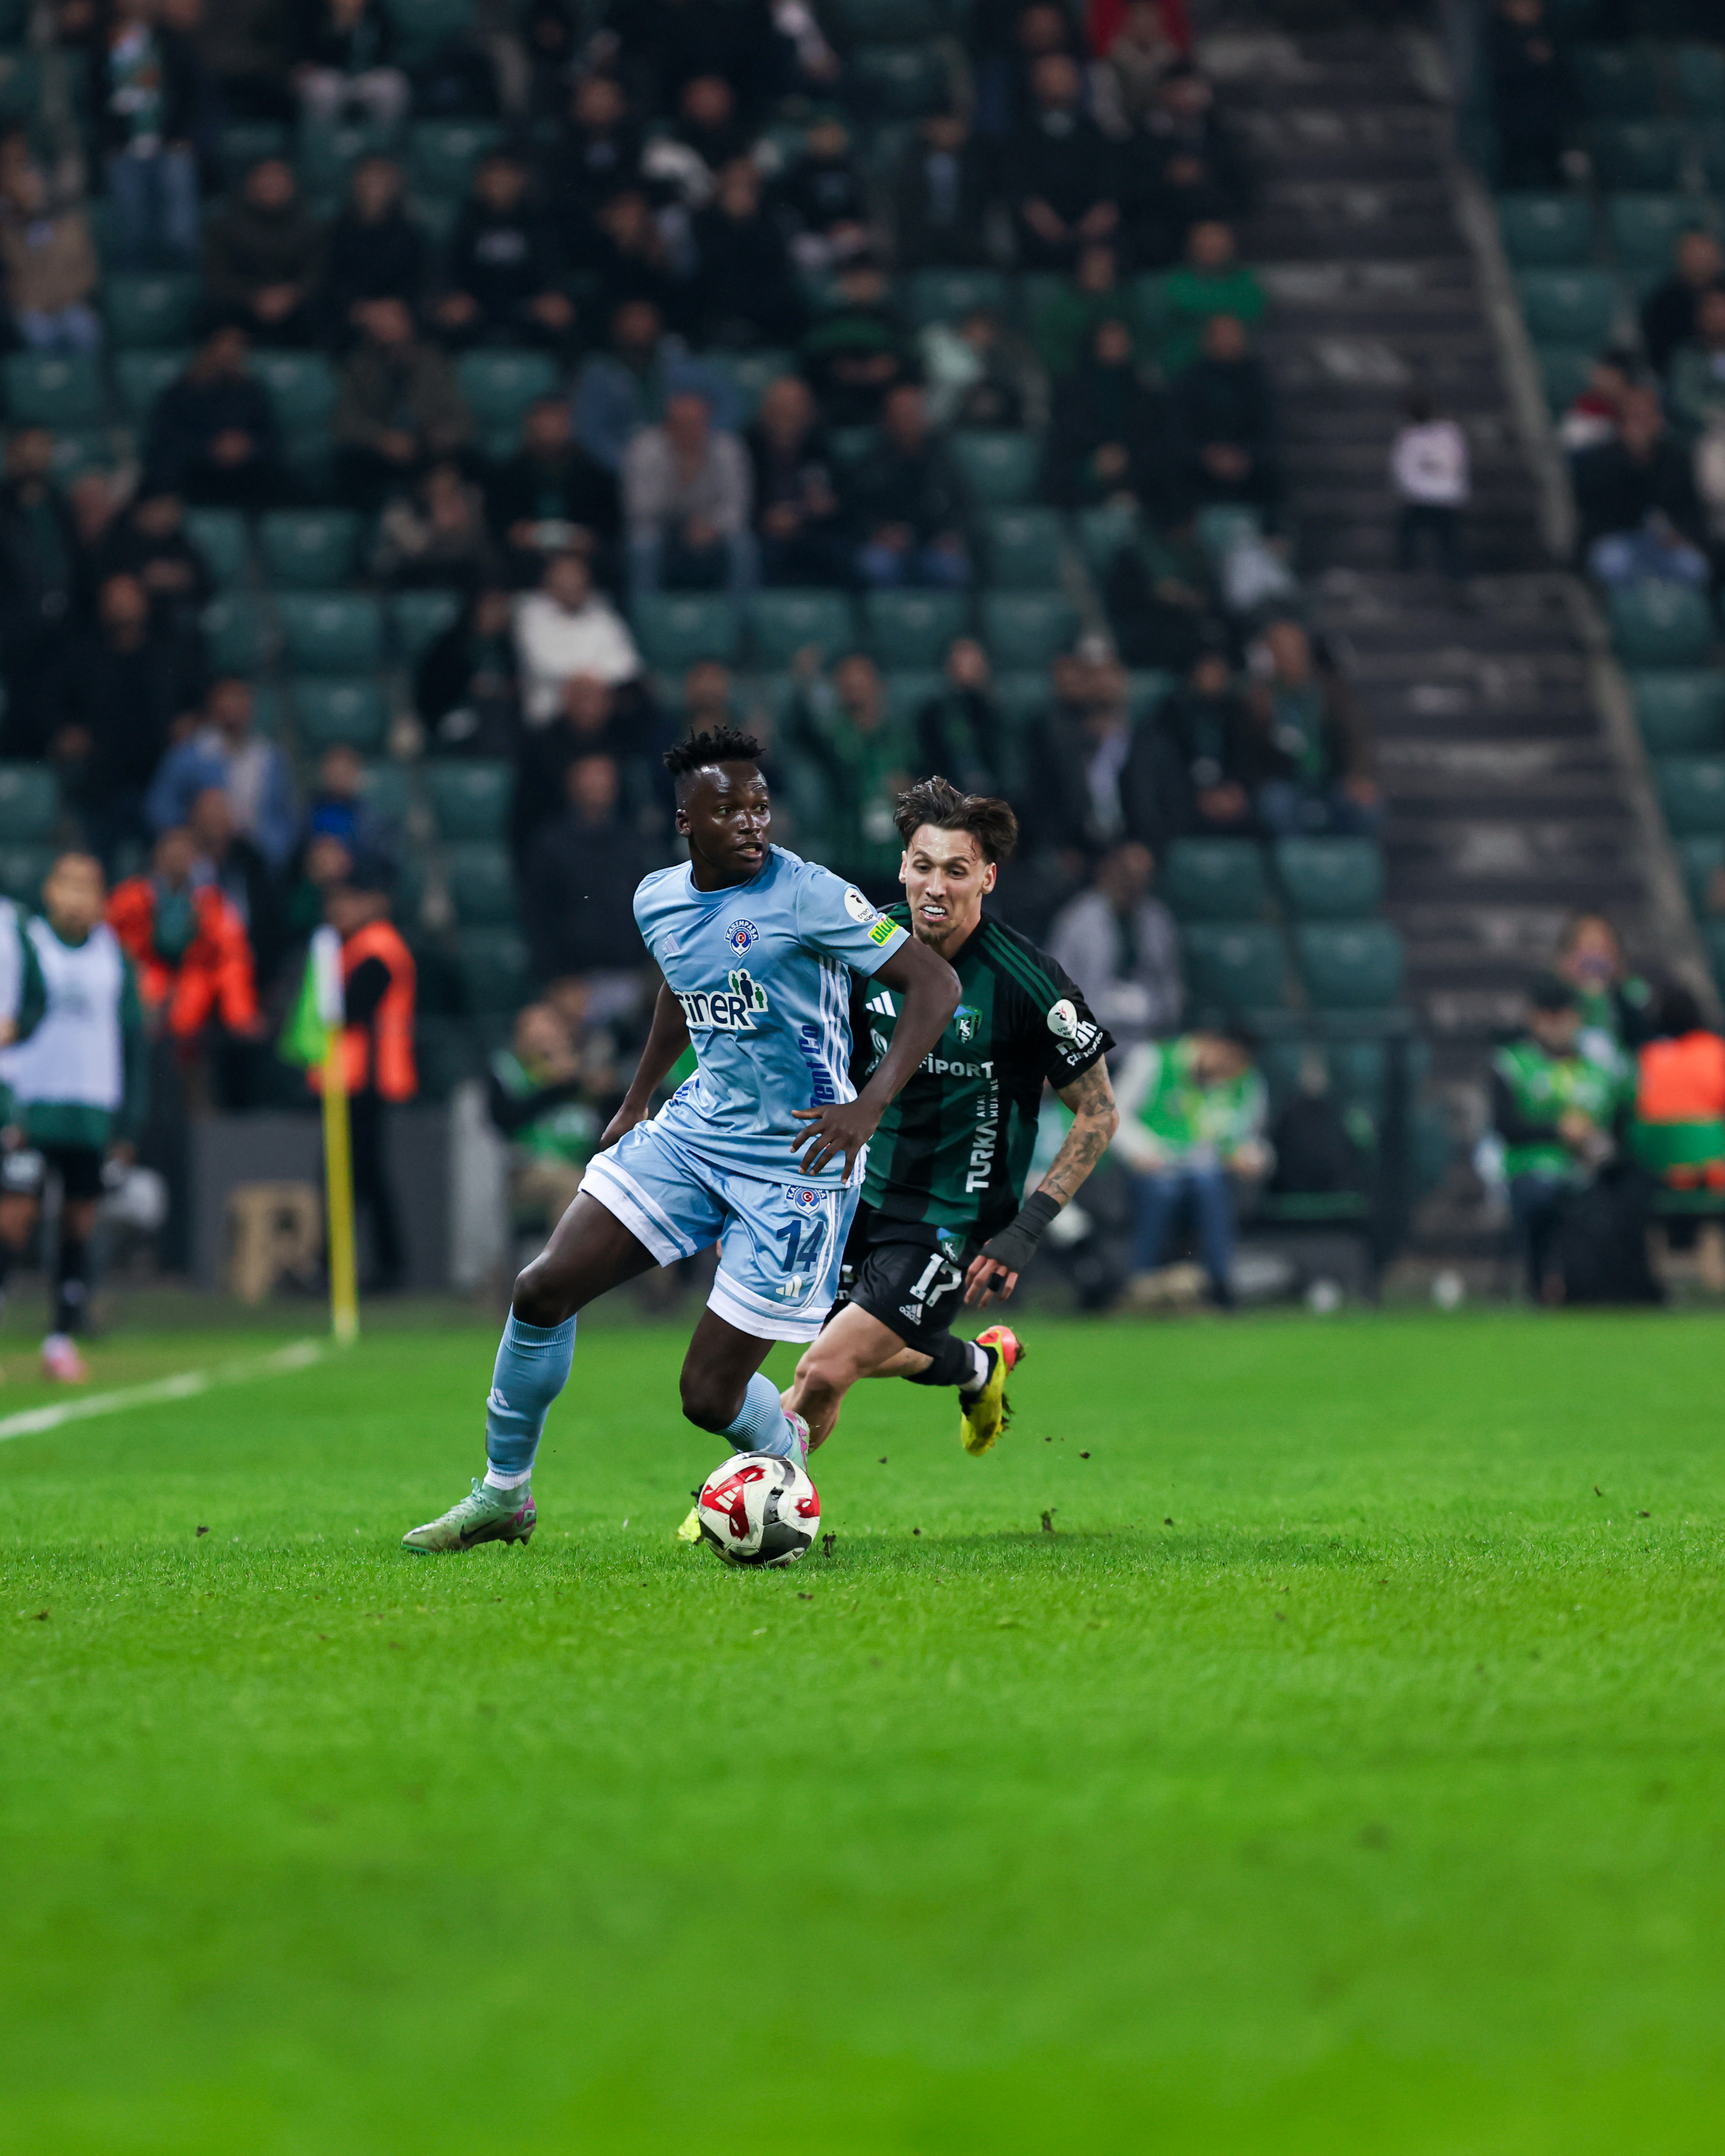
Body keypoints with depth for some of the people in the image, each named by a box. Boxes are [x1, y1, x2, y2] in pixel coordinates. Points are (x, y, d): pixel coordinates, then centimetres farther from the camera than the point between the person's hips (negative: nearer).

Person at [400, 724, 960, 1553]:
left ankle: (785, 1457, 31)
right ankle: (504, 1493, 15)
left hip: (794, 1162, -6)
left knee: (710, 1396, -6)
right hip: (696, 1128, 6)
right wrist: (636, 1101, 23)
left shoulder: (805, 896, -18)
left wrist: (870, 1104, -28)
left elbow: (935, 983, -19)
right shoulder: (658, 901, 3)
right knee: (543, 1290, -4)